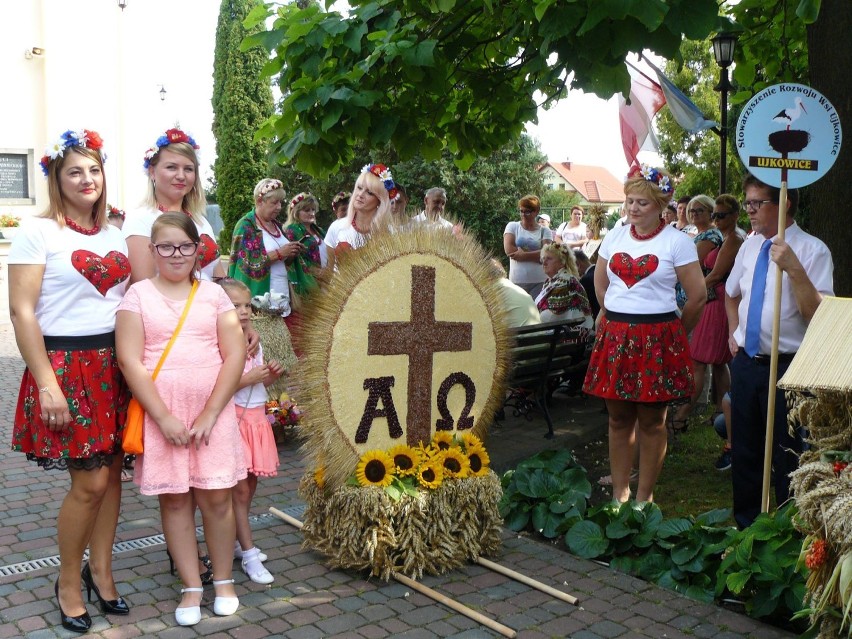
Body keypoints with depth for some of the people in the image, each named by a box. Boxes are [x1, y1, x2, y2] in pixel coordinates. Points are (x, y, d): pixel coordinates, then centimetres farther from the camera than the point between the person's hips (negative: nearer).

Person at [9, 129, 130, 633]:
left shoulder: (114, 233, 12)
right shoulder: (38, 231, -6)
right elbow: (22, 311, -11)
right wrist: (46, 384, -16)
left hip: (115, 363, 6)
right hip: (67, 365, -6)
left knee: (112, 471, 9)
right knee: (91, 481, -4)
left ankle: (101, 569, 27)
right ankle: (68, 582, 18)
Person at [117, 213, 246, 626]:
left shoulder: (214, 294, 5)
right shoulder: (138, 294, 2)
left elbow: (234, 355, -1)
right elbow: (130, 361, -5)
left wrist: (210, 414, -10)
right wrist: (164, 417, -13)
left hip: (212, 411, 0)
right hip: (159, 413, 0)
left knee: (215, 498, 3)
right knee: (174, 499, 7)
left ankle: (223, 580, 22)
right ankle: (192, 587, 20)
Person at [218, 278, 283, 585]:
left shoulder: (254, 344, 9)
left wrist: (271, 375, 0)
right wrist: (249, 378, -24)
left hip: (256, 421, 7)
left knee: (249, 485, 14)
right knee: (239, 489, -3)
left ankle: (237, 540, 29)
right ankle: (249, 555, 4)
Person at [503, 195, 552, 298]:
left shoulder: (545, 231, 7)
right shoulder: (512, 226, 9)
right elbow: (509, 250, -6)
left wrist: (523, 255, -13)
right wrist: (536, 255, -6)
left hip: (540, 281, 0)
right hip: (517, 280, 0)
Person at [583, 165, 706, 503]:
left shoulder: (677, 241, -4)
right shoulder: (615, 236, 9)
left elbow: (698, 296, -2)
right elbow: (600, 285, 22)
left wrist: (674, 333, 7)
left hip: (657, 339, -4)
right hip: (614, 337, 4)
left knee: (651, 421, 5)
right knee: (618, 418, 9)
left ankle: (644, 497, 16)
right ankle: (619, 492, 20)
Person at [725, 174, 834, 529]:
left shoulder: (812, 250, -12)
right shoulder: (750, 245, 7)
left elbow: (819, 316, -22)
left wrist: (794, 269, -29)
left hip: (787, 367, -6)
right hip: (745, 362, 6)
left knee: (786, 453, 3)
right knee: (744, 448, 17)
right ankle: (745, 522, 35)